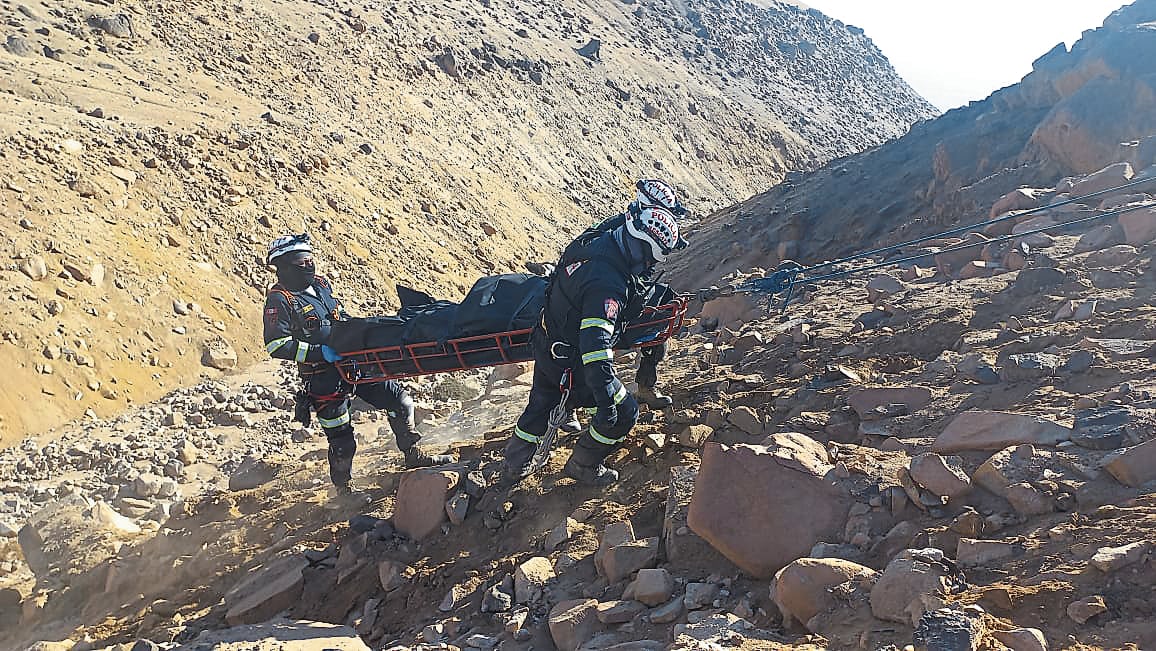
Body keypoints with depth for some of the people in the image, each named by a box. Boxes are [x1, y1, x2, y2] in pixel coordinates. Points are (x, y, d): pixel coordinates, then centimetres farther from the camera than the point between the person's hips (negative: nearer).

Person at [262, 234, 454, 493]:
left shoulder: (320, 284, 11)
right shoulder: (279, 300, -12)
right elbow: (276, 345, -20)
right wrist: (320, 352, -24)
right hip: (323, 378, -7)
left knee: (400, 403, 8)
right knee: (342, 441, 0)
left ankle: (414, 457, 25)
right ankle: (344, 490, 22)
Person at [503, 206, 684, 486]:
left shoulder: (600, 243, -7)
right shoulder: (608, 285, -35)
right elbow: (595, 343, -40)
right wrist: (606, 399, -38)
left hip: (547, 345, 9)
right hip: (570, 364, -9)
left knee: (541, 405, 29)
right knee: (624, 412, 6)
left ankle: (513, 467, 47)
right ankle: (583, 466, 25)